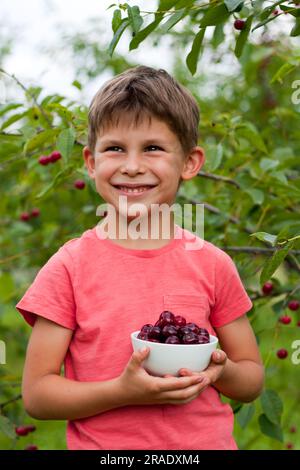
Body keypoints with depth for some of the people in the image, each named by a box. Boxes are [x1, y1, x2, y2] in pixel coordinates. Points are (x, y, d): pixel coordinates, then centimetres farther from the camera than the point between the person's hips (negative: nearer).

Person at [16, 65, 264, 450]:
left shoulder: (212, 265, -5)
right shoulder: (68, 269, -10)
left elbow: (252, 379, 4)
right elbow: (35, 395, -9)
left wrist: (219, 371, -16)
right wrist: (122, 391, -22)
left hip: (207, 440, 2)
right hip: (104, 444, -1)